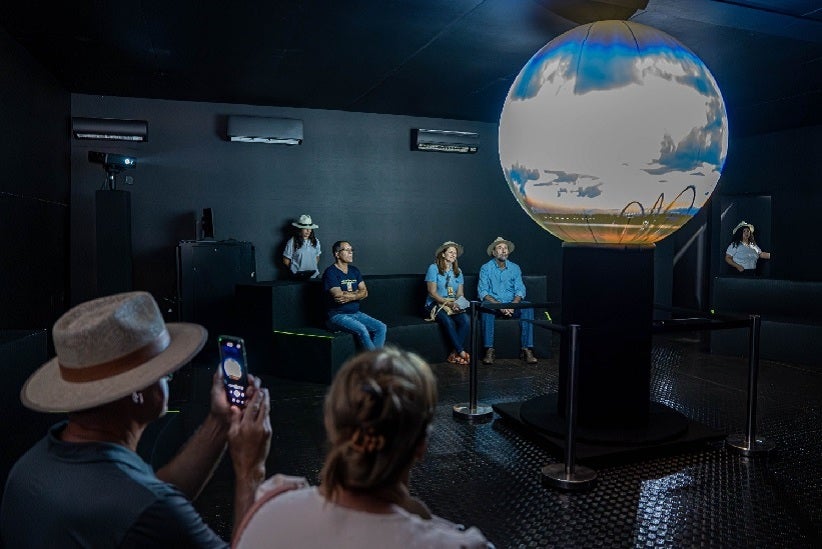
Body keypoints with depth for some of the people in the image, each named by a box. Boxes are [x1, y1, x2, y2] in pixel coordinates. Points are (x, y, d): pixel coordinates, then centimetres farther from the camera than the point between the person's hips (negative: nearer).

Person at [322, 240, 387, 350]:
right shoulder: (330, 272, -8)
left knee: (381, 327, -11)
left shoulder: (354, 270, 15)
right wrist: (357, 293, -4)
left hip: (356, 313, 7)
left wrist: (350, 296, -12)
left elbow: (365, 293, 7)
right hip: (338, 315, -7)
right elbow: (338, 296, -19)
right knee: (361, 329, -30)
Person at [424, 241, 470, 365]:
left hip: (453, 305, 5)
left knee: (466, 320, -27)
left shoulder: (458, 271, 15)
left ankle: (454, 353, -22)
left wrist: (459, 302, -11)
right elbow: (432, 292, -9)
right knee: (448, 321, -35)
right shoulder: (433, 268, -2)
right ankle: (462, 353, -26)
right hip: (435, 304, -5)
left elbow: (460, 293, 12)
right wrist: (448, 303, -20)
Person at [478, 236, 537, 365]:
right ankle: (489, 350, -37)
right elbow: (482, 292, -7)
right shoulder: (486, 268, 2)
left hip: (512, 305, 2)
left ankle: (526, 349, -28)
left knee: (527, 307, -27)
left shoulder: (515, 268, 11)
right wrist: (498, 305, -21)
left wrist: (513, 304, -17)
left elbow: (520, 290, 3)